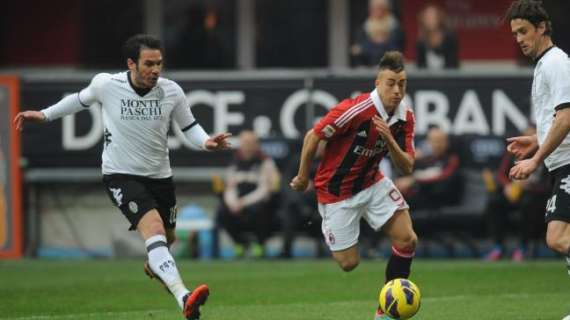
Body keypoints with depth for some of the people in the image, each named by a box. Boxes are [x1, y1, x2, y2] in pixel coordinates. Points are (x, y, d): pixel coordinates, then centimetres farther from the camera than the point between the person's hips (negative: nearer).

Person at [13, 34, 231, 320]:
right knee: (153, 228, -27)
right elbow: (82, 99, 10)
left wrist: (206, 142, -15)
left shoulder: (171, 92, -8)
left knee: (167, 237, 20)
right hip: (121, 175, -4)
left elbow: (189, 126, 5)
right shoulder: (105, 85, -13)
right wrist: (44, 115, 14)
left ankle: (154, 267, 59)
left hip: (159, 176, 4)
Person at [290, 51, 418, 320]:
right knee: (349, 263, -2)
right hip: (337, 191, -6)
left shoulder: (405, 118, -7)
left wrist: (390, 141, -27)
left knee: (407, 239, -10)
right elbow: (313, 136, -17)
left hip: (372, 182, 6)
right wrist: (303, 177, -5)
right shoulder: (356, 109, -27)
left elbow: (407, 167, -7)